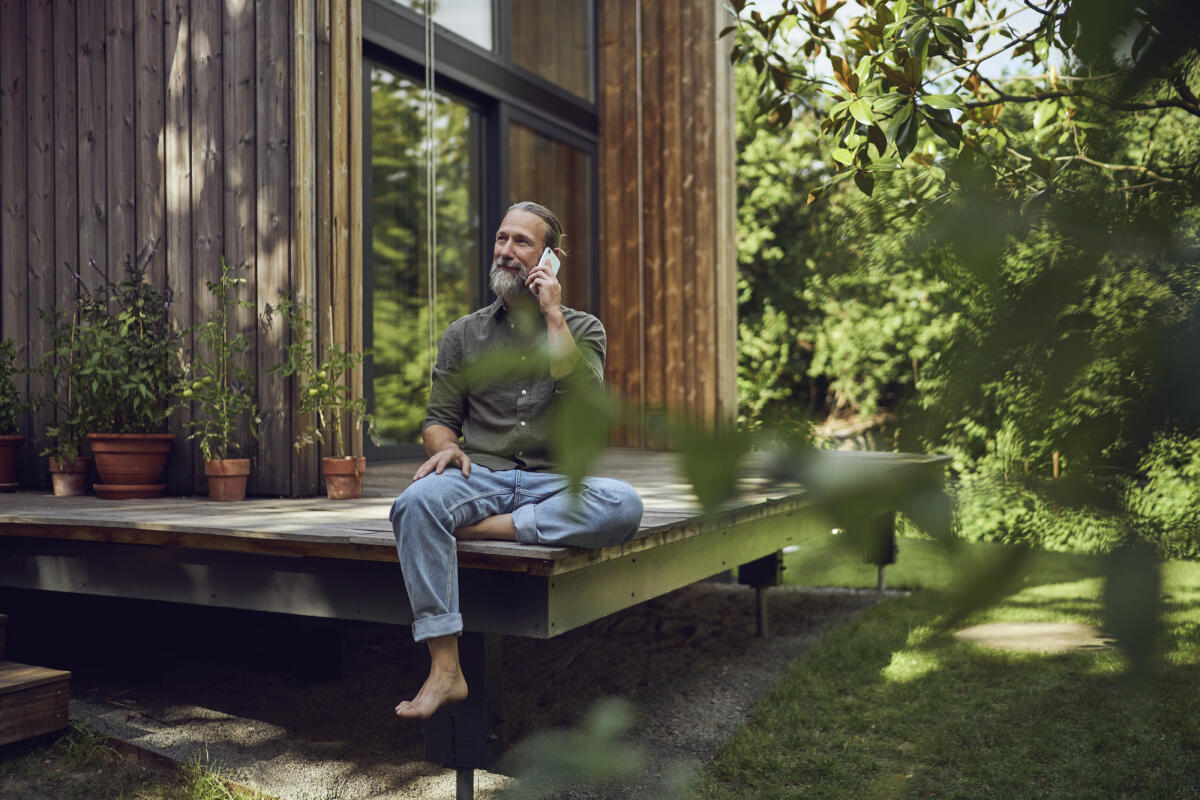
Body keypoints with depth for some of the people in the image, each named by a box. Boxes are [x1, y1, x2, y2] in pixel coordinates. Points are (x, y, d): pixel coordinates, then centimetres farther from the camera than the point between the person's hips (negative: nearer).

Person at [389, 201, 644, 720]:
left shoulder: (582, 328, 11)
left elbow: (583, 395, -10)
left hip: (556, 483, -1)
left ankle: (483, 528, -23)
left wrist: (552, 313, -5)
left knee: (623, 504, -33)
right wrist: (446, 446, -11)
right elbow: (438, 418, 13)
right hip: (482, 477, 1)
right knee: (417, 501, -33)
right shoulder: (464, 335, 16)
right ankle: (445, 670, -31)